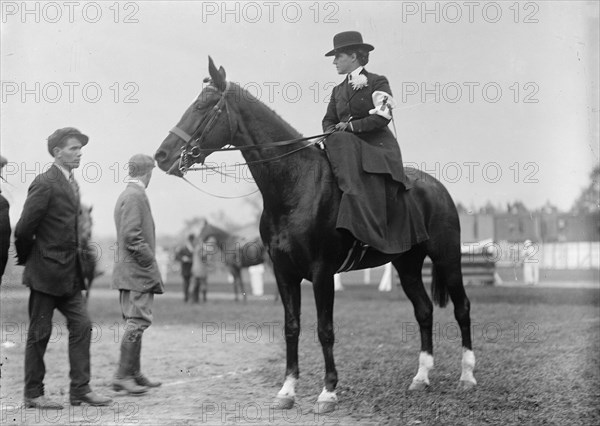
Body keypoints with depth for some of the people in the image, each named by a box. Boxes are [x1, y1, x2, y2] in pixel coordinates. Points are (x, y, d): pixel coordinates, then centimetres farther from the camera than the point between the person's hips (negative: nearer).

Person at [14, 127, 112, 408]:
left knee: (81, 325, 4)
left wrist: (76, 258, 12)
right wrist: (26, 259, -3)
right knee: (40, 332, 2)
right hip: (46, 271, -8)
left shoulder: (72, 184, 12)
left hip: (70, 272, 8)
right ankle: (33, 394, 11)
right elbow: (24, 227, -16)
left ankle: (80, 389, 9)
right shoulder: (45, 183, -15)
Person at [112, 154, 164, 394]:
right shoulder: (135, 196, -14)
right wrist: (150, 261, -15)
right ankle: (123, 376, -9)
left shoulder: (126, 194, 16)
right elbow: (132, 236, -22)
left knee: (135, 322, 14)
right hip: (138, 272, -10)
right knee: (138, 321, -9)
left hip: (127, 272, 10)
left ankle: (134, 374, 19)